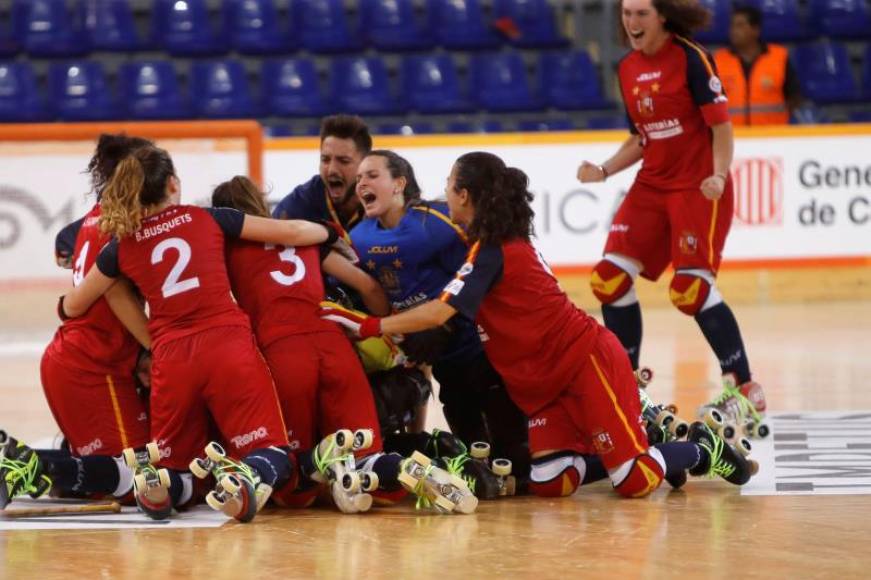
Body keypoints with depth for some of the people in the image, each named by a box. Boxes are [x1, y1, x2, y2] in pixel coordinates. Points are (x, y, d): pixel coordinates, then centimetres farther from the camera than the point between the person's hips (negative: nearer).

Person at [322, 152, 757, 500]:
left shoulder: (491, 251, -17)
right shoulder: (506, 243, 13)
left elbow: (440, 312, -26)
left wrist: (369, 326, -25)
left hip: (588, 361, -9)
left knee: (636, 481, -13)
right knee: (550, 484, -5)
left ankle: (702, 450, 14)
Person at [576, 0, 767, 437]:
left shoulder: (691, 58, -11)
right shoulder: (628, 69, 10)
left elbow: (721, 125, -12)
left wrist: (719, 176, -25)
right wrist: (604, 171, 3)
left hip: (699, 188, -7)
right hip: (651, 186, 7)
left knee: (691, 290, -15)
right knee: (610, 279, -2)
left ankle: (746, 391, -5)